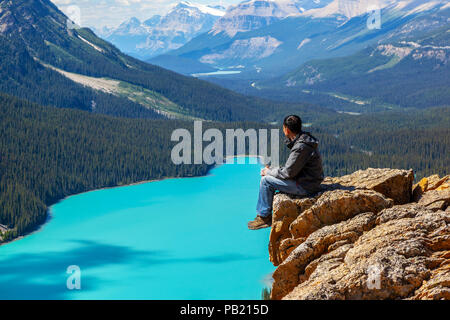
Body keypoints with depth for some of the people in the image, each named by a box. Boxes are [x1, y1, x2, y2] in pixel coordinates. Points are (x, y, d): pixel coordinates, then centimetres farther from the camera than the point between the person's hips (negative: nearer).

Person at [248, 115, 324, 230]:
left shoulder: (300, 147, -24)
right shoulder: (304, 138, 8)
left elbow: (288, 173, -21)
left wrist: (269, 172, -5)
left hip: (305, 187, -10)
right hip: (308, 181, 10)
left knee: (266, 180, -8)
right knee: (269, 176, 15)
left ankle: (265, 217, 4)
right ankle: (261, 214, 18)